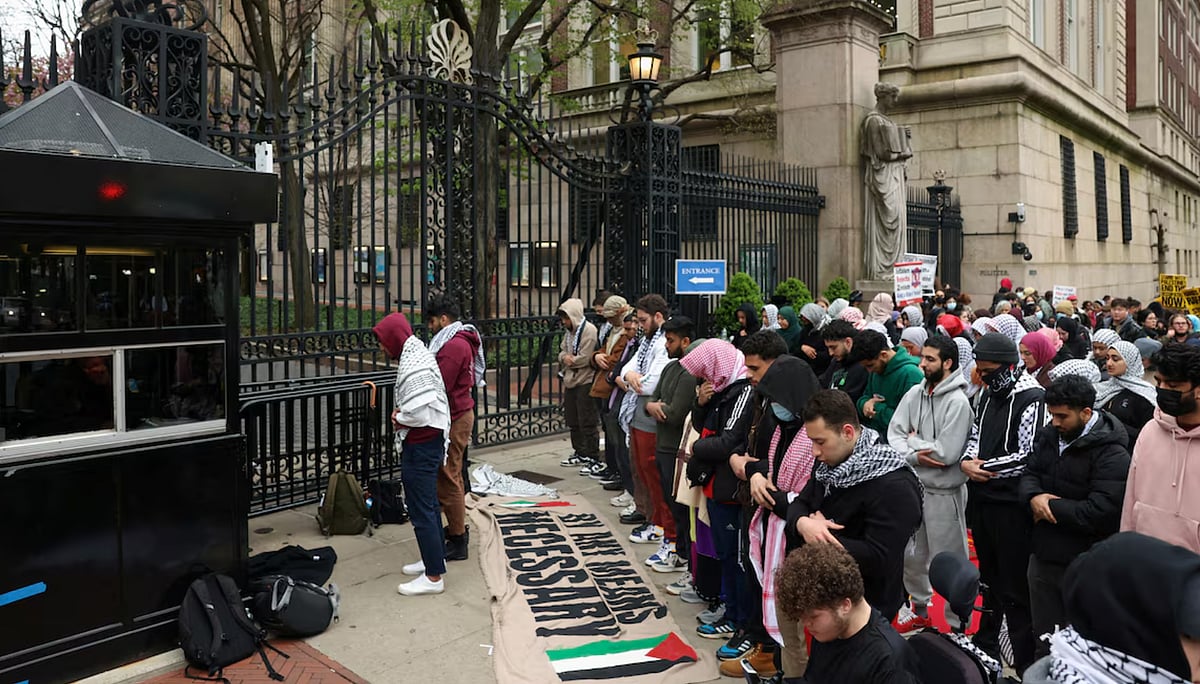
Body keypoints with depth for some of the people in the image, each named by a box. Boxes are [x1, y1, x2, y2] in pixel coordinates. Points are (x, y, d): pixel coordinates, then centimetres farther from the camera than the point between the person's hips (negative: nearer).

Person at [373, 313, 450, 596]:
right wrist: (402, 411, 4)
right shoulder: (419, 355, 9)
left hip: (420, 447, -10)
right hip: (429, 442, 10)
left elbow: (419, 414, -28)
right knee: (429, 504, 20)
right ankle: (435, 558, 34)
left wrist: (398, 418, -9)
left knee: (421, 509, -3)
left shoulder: (413, 367, -24)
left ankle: (434, 577, 5)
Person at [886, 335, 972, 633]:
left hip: (944, 491, -6)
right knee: (910, 555, 18)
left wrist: (914, 440, -9)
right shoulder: (914, 393, 2)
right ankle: (919, 609, 39)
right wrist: (915, 456, -20)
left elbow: (946, 453, -22)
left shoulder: (958, 401, -16)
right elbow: (893, 434, -3)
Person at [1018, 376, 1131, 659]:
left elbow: (1097, 513, -24)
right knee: (1043, 638, 20)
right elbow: (1029, 475, 9)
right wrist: (1034, 497, -14)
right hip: (1043, 556, 7)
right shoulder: (1049, 436, 6)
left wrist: (1049, 506, -13)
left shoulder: (1112, 454, -17)